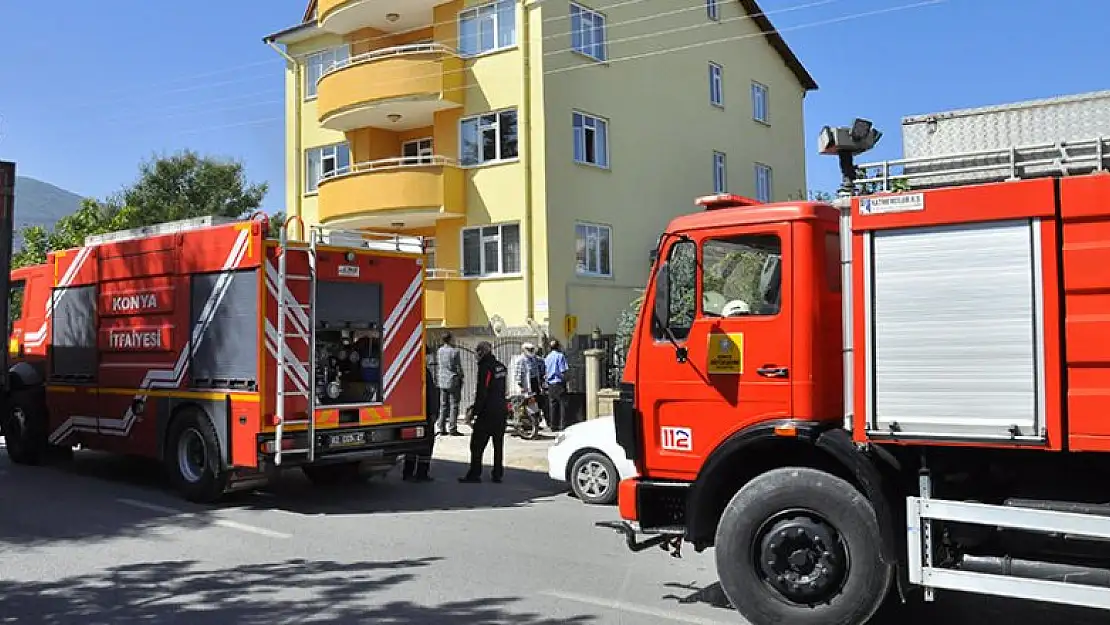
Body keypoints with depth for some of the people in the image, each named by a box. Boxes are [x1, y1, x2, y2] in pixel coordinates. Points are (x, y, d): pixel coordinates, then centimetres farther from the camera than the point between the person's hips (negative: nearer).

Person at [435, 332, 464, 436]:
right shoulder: (455, 351, -11)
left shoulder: (439, 351, 7)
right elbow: (458, 368, -8)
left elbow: (437, 366, 13)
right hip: (453, 381, -6)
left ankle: (441, 429, 11)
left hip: (442, 382, 6)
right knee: (454, 405, -1)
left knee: (443, 405, 11)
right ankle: (452, 429, -2)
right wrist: (461, 378, 4)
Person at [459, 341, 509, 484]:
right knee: (498, 443, 13)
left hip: (488, 411, -9)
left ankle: (474, 474, -1)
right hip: (502, 410, 9)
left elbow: (482, 391, -17)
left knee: (477, 444, -2)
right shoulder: (501, 367, 13)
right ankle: (498, 474, 16)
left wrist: (476, 409, -10)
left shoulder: (486, 367, -14)